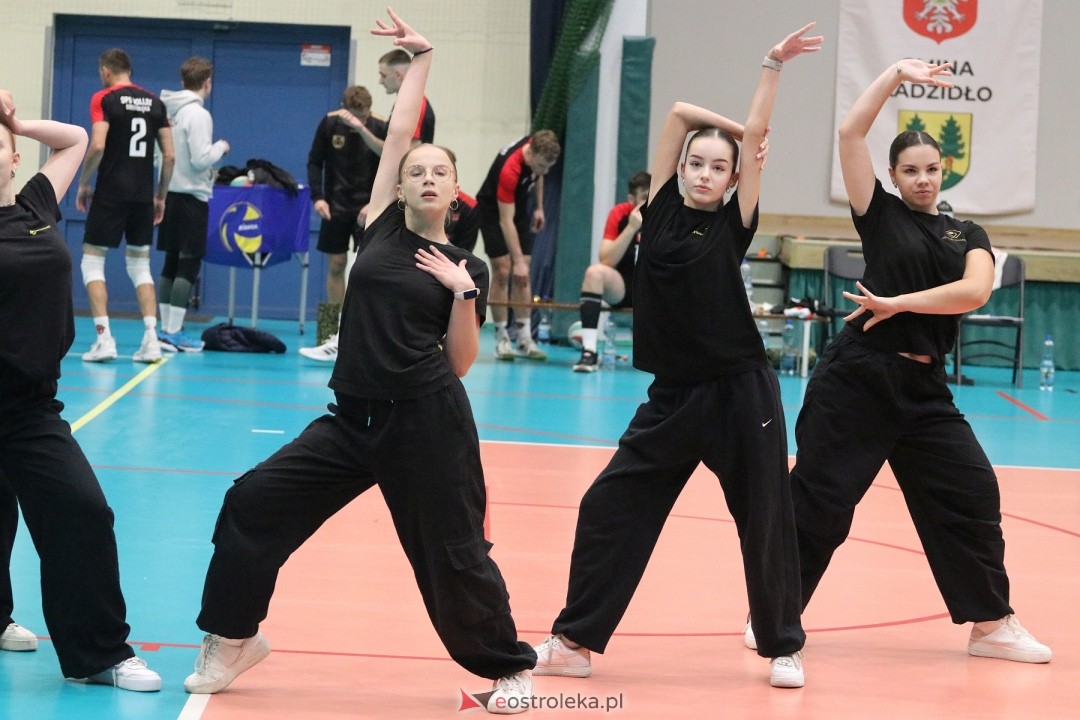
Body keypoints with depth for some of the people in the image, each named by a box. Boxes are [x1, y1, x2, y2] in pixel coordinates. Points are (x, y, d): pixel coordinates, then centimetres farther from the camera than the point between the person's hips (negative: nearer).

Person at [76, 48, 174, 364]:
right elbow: (169, 155, 7)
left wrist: (83, 184, -4)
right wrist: (160, 196, 15)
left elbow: (97, 145, -17)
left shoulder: (104, 99, -5)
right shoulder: (155, 103, 9)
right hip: (143, 194, 5)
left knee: (92, 260, 6)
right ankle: (151, 340, 2)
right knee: (140, 265, 14)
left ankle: (104, 338, -6)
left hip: (111, 193, -5)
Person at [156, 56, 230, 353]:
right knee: (189, 264, -3)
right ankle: (173, 332, -6)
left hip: (169, 194, 7)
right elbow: (201, 159, -19)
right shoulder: (198, 114, -15)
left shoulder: (168, 111, 7)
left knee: (172, 263, 13)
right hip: (191, 197, -7)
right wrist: (221, 147, 0)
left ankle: (166, 328, 15)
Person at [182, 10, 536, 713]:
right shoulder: (382, 229, 7)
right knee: (254, 501, -2)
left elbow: (460, 363, 2)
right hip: (354, 417, 4)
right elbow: (399, 134, 7)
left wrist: (462, 295, -11)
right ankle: (233, 637, 12)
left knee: (454, 555, 0)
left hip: (427, 422, -3)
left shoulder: (467, 268, 2)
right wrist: (420, 59, 10)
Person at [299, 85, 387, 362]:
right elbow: (315, 162, 2)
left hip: (367, 207, -2)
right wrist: (318, 197, -9)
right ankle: (337, 332, 11)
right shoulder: (329, 124, -4)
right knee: (335, 265, 4)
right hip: (336, 206, 2)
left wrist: (374, 204, -20)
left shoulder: (380, 129, -10)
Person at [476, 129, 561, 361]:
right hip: (493, 210, -6)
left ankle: (524, 338, 1)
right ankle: (502, 339, -4)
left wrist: (539, 207, 7)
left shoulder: (538, 148, -18)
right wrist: (518, 261, -35)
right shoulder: (510, 169, -37)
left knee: (523, 274, 1)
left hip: (519, 207, 6)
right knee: (503, 272, -11)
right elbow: (506, 221, -34)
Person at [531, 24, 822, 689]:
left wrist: (775, 65, -11)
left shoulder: (733, 225, -2)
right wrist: (721, 125, 8)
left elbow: (756, 134, -8)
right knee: (611, 508, 1)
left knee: (765, 521, 5)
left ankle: (784, 645, 21)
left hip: (741, 394, -3)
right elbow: (679, 112, 1)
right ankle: (575, 640, 8)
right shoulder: (662, 210, 3)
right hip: (674, 396, 3)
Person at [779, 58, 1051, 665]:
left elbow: (974, 291, -10)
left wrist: (897, 304, -14)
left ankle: (992, 624, 12)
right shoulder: (881, 215, 4)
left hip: (923, 387, 3)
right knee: (820, 500, -3)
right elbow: (851, 134, -6)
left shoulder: (968, 235, 10)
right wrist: (897, 74, -3)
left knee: (972, 493, 1)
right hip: (856, 379, -3)